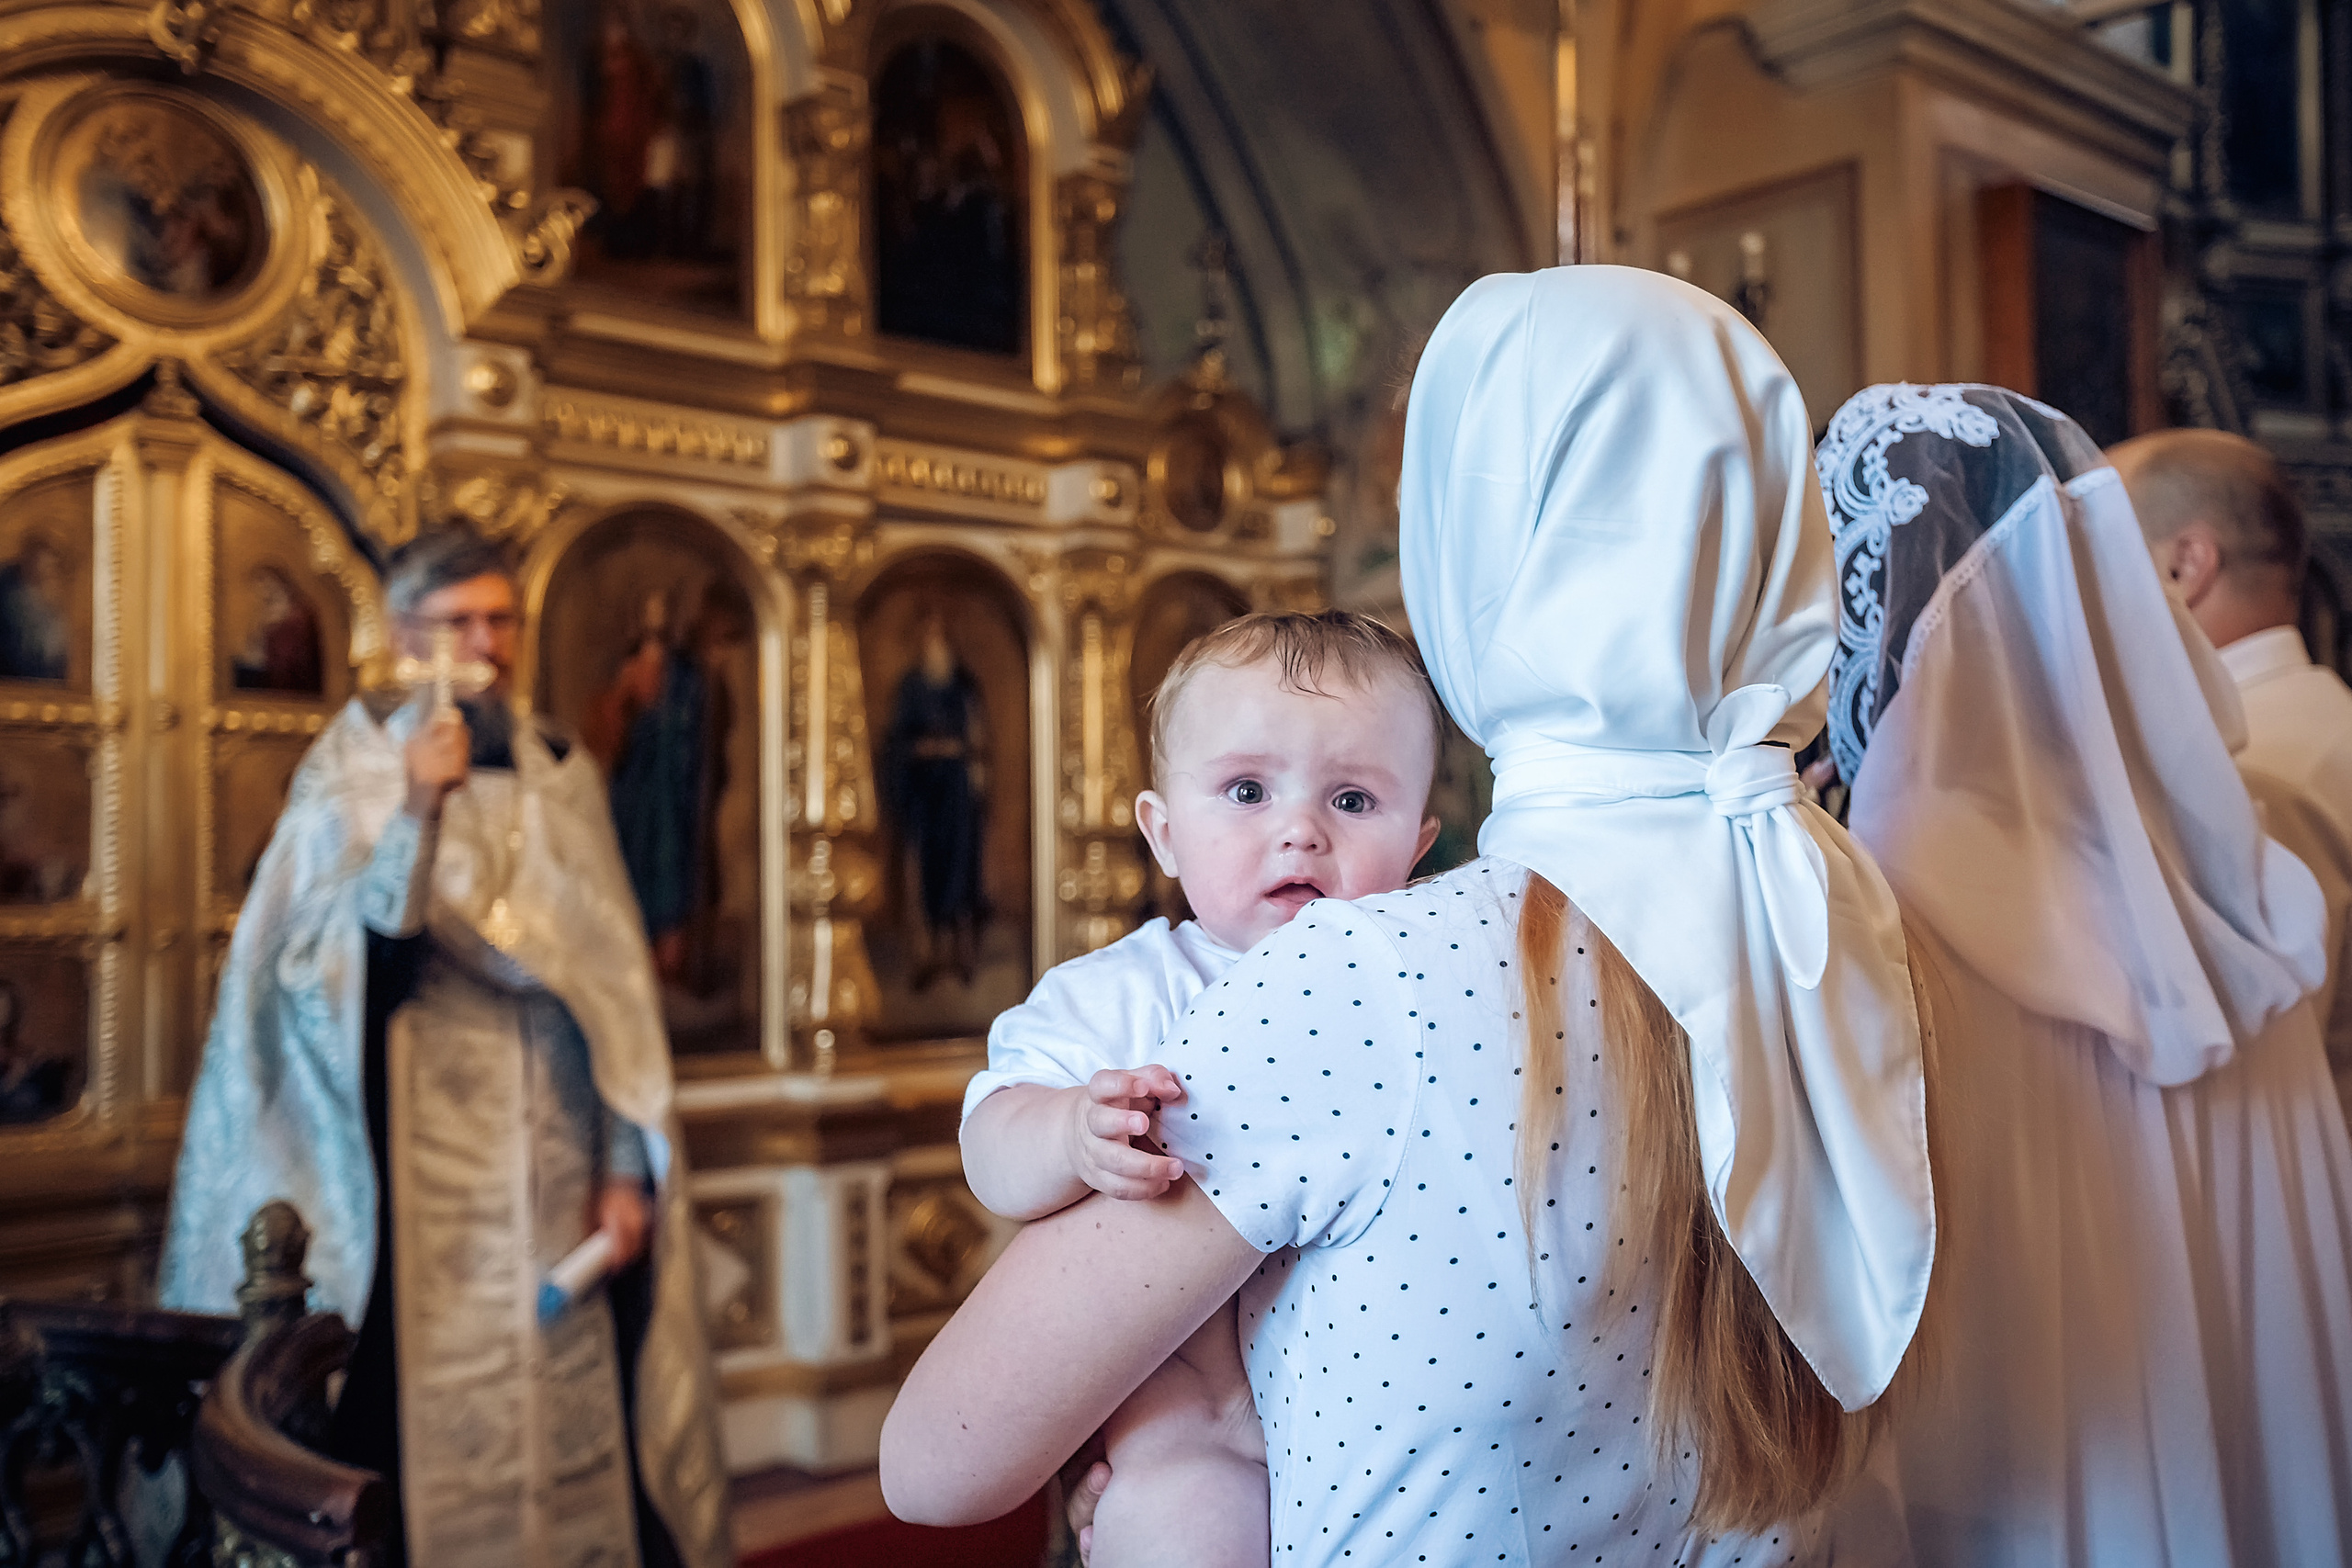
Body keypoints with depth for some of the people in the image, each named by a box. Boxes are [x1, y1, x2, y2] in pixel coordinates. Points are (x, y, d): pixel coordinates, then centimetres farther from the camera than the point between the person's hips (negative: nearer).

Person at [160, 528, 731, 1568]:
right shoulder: (353, 770, 0)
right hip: (416, 1144, -3)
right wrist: (418, 812, -22)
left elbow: (613, 978, 5)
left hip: (553, 1140, 3)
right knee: (427, 1410, -1)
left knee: (569, 1401, 5)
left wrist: (624, 1166, -1)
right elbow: (332, 964, -12)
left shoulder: (561, 773, 8)